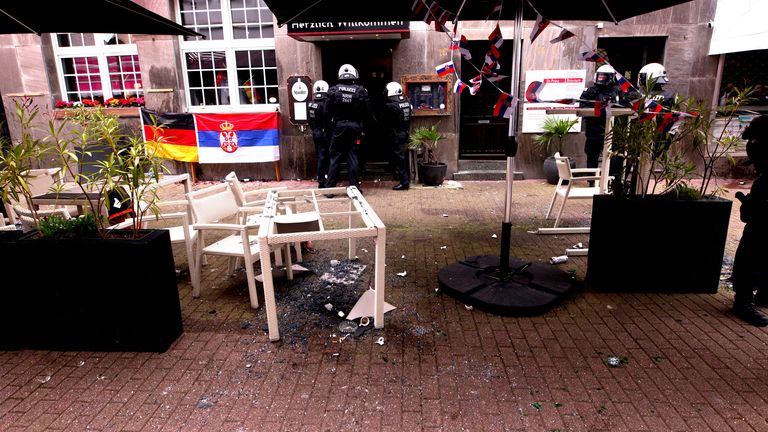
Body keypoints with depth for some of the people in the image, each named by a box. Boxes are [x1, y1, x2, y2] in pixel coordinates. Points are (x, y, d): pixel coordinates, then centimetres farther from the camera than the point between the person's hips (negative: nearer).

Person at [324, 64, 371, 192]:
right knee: (353, 157, 6)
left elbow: (327, 111, -5)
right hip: (355, 127, 0)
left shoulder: (333, 90, -4)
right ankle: (354, 187, 8)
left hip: (338, 126, 0)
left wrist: (332, 123, 8)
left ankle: (329, 188, 4)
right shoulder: (361, 91, -3)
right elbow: (368, 112, -2)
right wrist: (363, 127, 8)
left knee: (335, 157, 5)